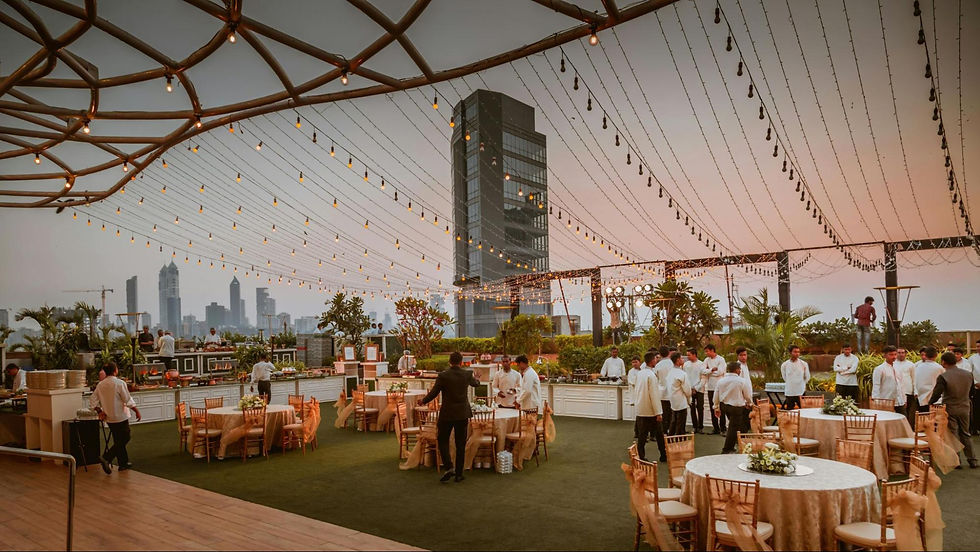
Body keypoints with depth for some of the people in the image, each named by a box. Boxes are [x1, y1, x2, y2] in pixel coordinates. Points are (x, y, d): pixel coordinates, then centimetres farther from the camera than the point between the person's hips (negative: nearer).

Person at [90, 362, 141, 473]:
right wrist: (137, 411, -5)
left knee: (118, 441, 15)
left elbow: (92, 401, 6)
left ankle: (123, 463, 22)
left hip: (109, 418, 7)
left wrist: (99, 411, 15)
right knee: (123, 440, 1)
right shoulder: (119, 383, -16)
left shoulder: (100, 385, 3)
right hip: (120, 417, -7)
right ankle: (106, 458, -13)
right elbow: (128, 400, -15)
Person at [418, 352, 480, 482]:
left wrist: (423, 401, 12)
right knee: (461, 444, 10)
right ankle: (459, 474, 14)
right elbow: (476, 384, 18)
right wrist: (476, 379, 42)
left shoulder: (443, 375, -12)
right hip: (463, 414, 3)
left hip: (447, 414, -2)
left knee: (443, 441, 12)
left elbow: (433, 393, -7)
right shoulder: (467, 374, -3)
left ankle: (449, 468, -5)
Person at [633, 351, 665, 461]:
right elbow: (654, 395, -18)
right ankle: (663, 456, 18)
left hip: (640, 410, 6)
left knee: (641, 436, 8)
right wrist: (658, 413, -15)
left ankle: (641, 457, 8)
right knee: (659, 435, 9)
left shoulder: (640, 373, 6)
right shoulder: (651, 375, -17)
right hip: (651, 411, -6)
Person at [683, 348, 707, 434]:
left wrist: (696, 389, -9)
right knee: (692, 409, 5)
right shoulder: (686, 364, 4)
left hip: (699, 390, -2)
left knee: (700, 408, -1)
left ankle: (700, 427, 9)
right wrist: (690, 388, -1)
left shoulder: (701, 364, -4)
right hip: (690, 390, 2)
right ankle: (694, 426, 12)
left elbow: (704, 378, -5)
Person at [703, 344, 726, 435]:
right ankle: (715, 428, 16)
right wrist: (712, 369, -13)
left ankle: (722, 428, 7)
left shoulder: (721, 359, -6)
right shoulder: (707, 360, 9)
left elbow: (720, 372, -15)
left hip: (719, 387, -5)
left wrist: (708, 371, -5)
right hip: (710, 387, 5)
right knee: (712, 408, 8)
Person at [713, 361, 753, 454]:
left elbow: (716, 395, 5)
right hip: (736, 407, -6)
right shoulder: (741, 381, -14)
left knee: (734, 425, 24)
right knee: (734, 428, 4)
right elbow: (748, 395, -3)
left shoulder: (721, 381, 0)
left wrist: (716, 407, 17)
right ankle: (726, 449, 6)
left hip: (723, 405, 6)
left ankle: (730, 447, 31)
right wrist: (749, 403, 19)